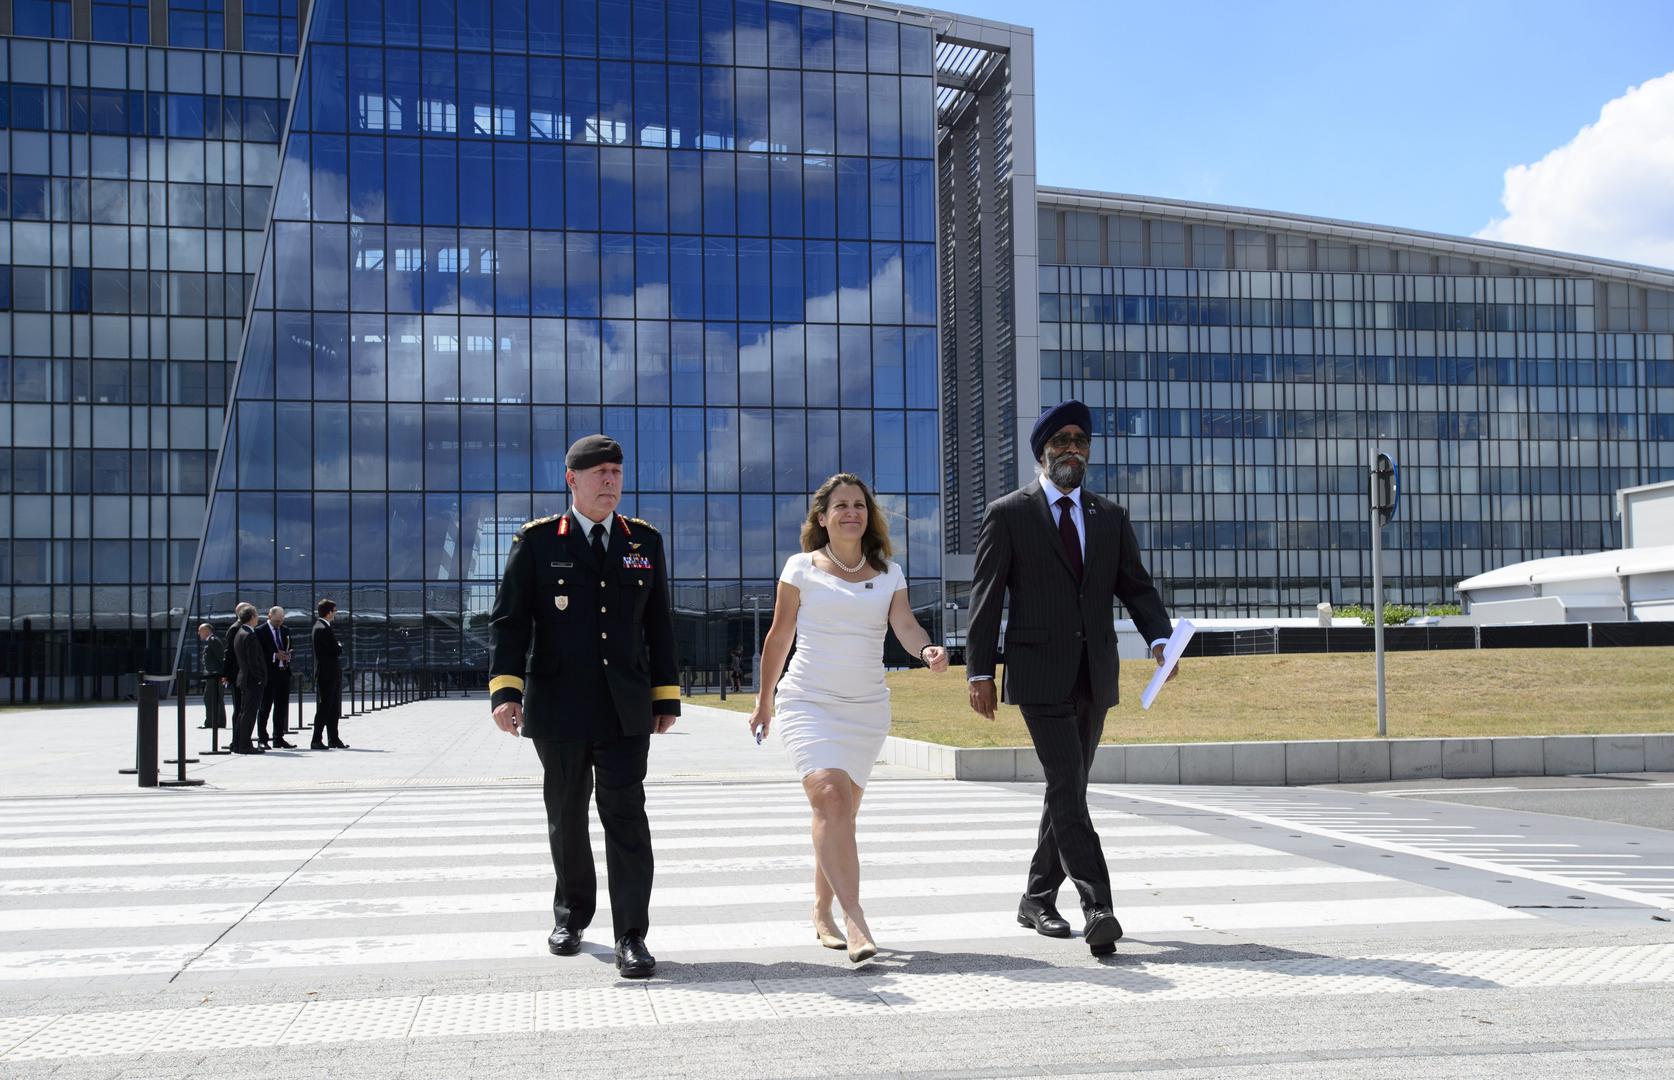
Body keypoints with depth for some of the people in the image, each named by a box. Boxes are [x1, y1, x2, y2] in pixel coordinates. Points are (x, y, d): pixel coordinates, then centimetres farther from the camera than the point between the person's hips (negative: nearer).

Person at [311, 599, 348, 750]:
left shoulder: (324, 627, 15)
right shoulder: (322, 629, -17)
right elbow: (336, 650, -19)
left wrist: (337, 647, 1)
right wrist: (340, 646, 0)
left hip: (332, 674, 10)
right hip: (326, 674, -10)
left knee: (333, 709, 13)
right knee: (324, 708, -6)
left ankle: (333, 739, 19)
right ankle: (316, 741, -3)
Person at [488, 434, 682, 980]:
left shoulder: (646, 542, 10)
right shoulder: (537, 541, 2)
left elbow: (659, 624, 12)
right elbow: (509, 620, -2)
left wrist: (667, 694, 9)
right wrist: (505, 690, -13)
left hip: (625, 708, 1)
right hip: (559, 707, 0)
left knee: (625, 815, -7)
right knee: (566, 817, 12)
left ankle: (632, 936, -5)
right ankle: (571, 913, 33)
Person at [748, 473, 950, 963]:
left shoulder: (888, 574, 8)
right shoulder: (801, 568, 1)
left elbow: (905, 625, -6)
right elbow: (779, 636, 7)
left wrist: (926, 649, -29)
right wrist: (764, 700, 13)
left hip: (867, 709, 3)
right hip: (807, 703, -3)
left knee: (839, 812, 7)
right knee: (830, 797, -21)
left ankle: (822, 910, 24)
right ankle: (855, 919, -26)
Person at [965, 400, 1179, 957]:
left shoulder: (1111, 518, 13)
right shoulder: (1007, 514, 1)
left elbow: (1136, 587, 8)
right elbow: (985, 595, -2)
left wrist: (1160, 638, -11)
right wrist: (979, 671, -8)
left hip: (1095, 676, 5)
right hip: (1040, 675, -5)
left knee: (1069, 788, 12)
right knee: (1068, 788, -14)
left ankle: (1037, 900, 26)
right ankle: (1098, 909, -17)